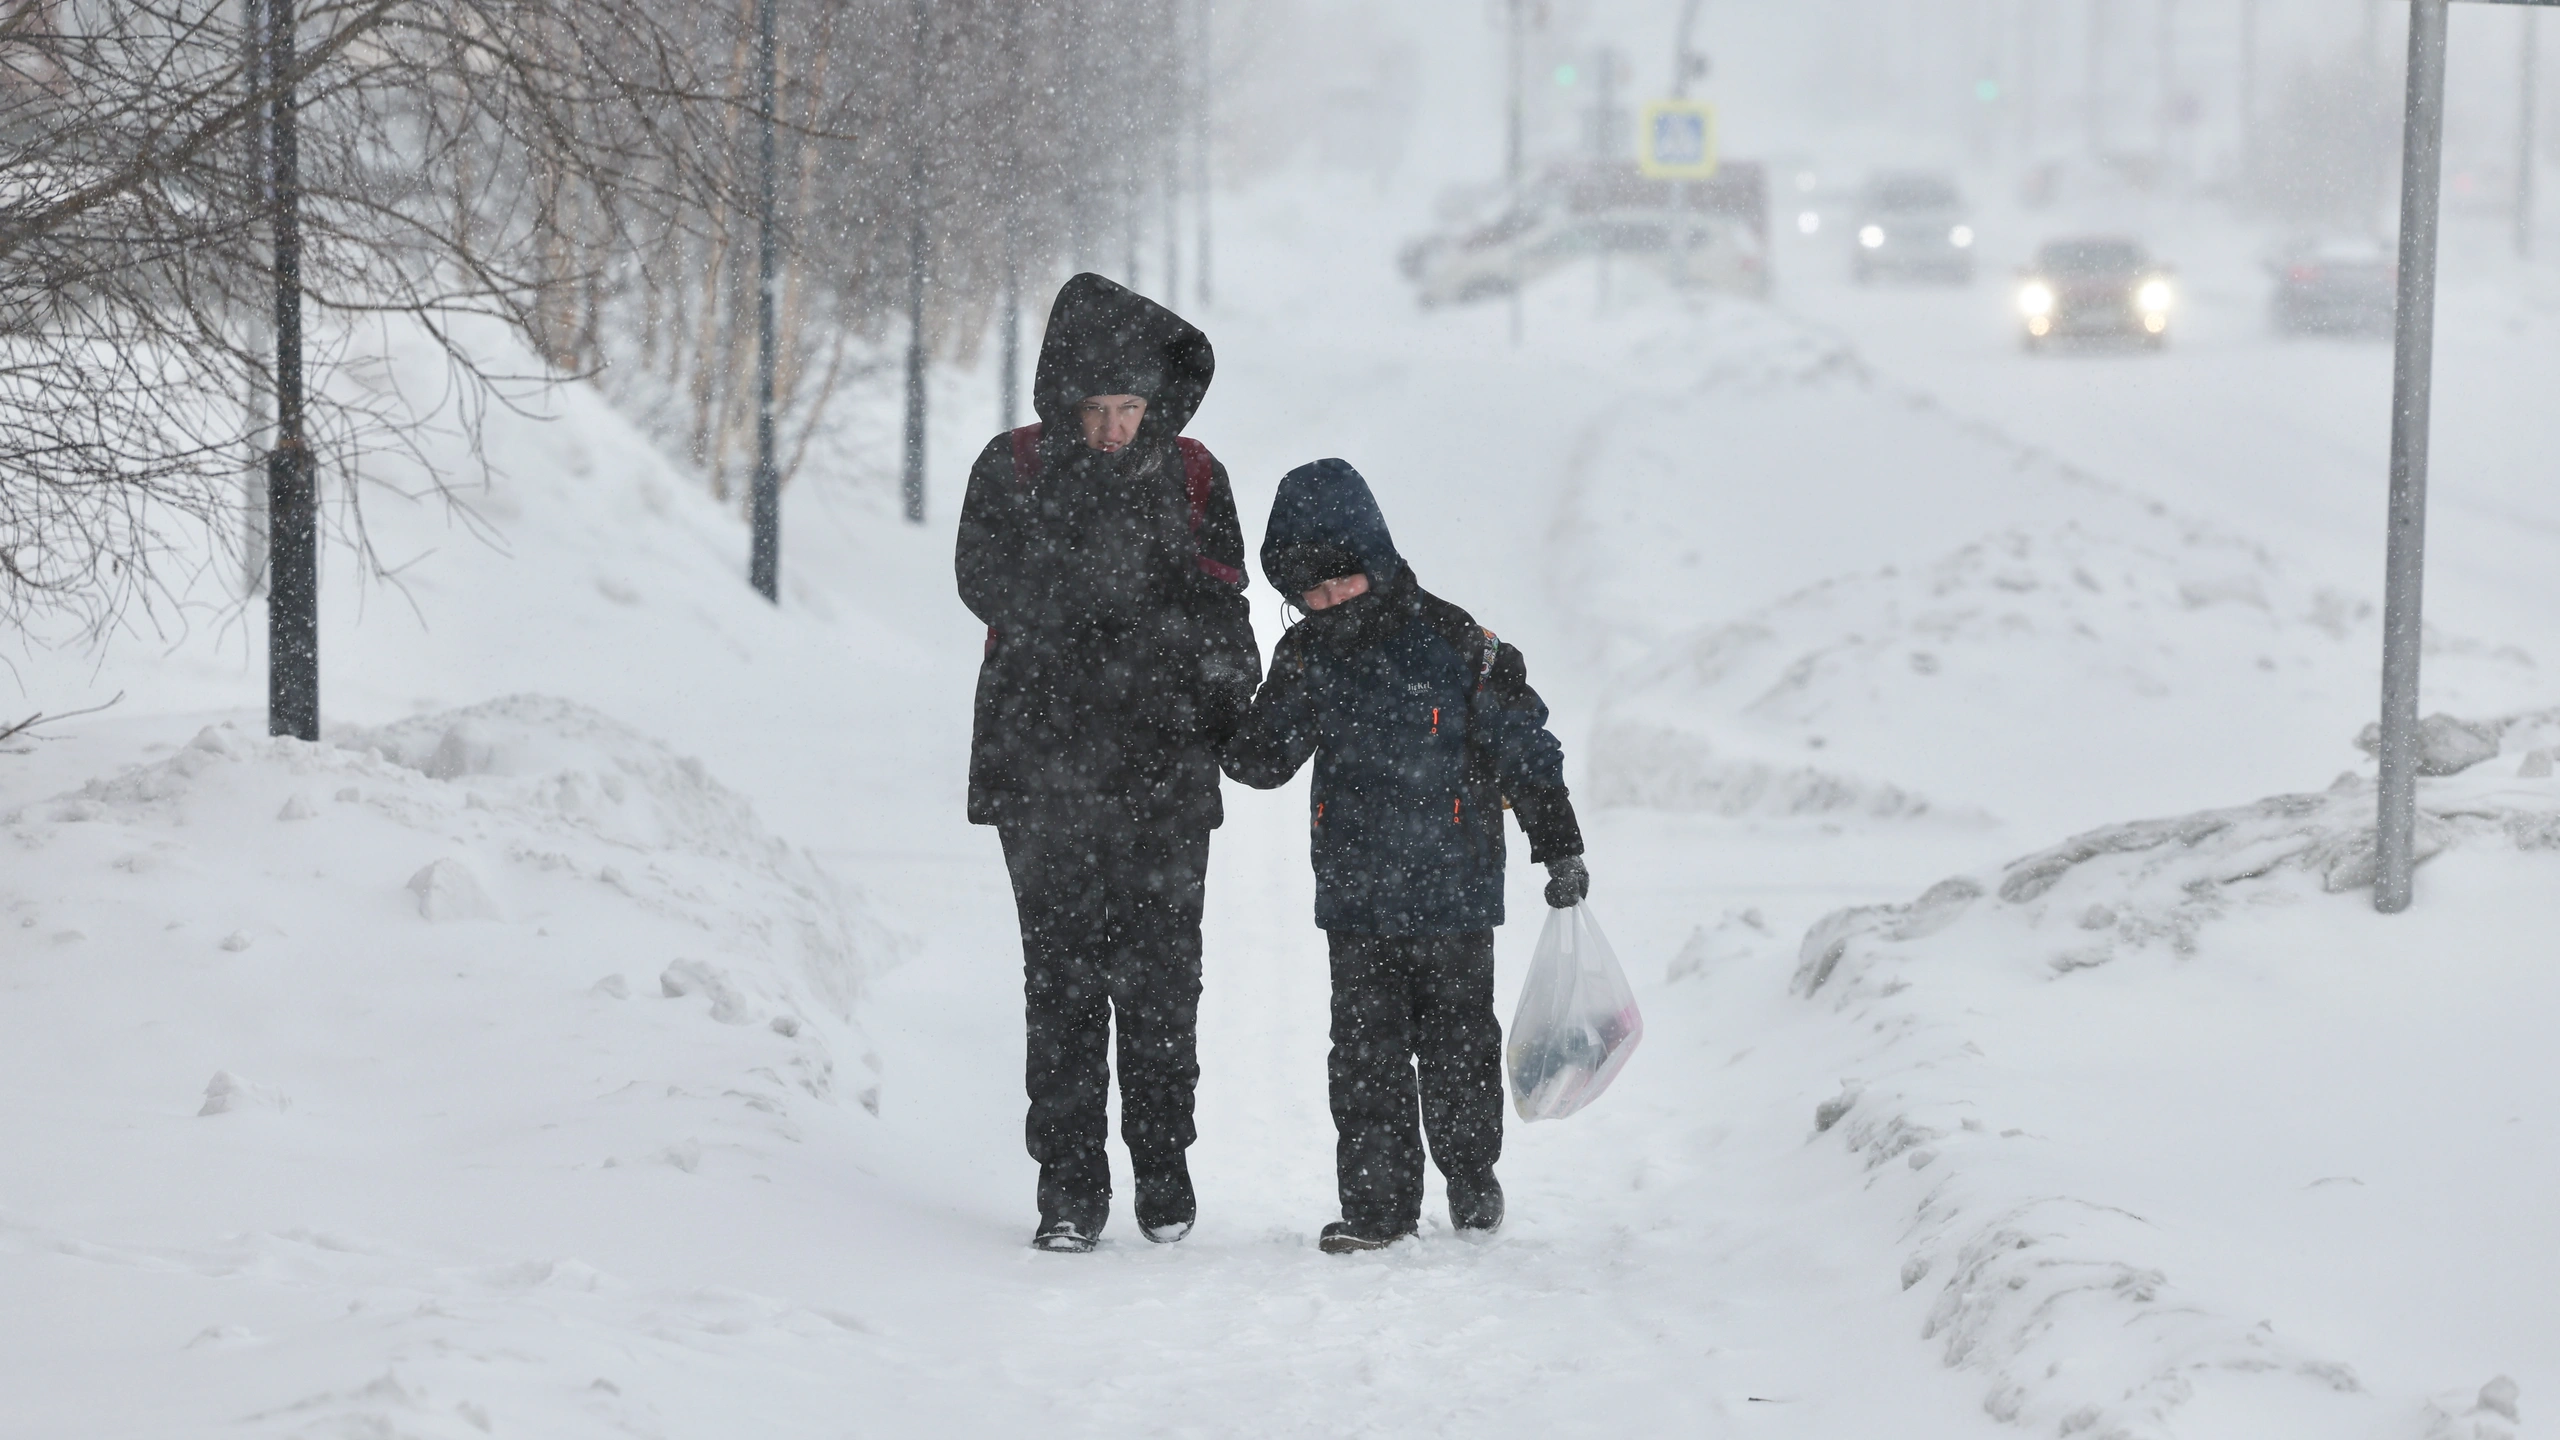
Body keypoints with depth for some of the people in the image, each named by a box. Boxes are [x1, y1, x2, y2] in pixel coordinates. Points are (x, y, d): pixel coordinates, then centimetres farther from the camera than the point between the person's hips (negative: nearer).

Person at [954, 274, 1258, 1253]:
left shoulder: (1191, 476, 9)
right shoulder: (1012, 470, 4)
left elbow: (1218, 606, 4)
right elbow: (990, 584, -11)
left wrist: (1231, 704, -15)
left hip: (1164, 768, 1)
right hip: (1045, 766, -1)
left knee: (1160, 975, 2)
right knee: (1062, 977, -2)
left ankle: (1163, 1168, 15)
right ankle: (1070, 1184, 2)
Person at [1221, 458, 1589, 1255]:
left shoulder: (1451, 643, -8)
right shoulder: (1307, 656, 3)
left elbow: (1522, 746, -1)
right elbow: (1257, 762, 2)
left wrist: (1560, 850, 2)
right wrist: (1286, 707, -19)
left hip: (1453, 895, -3)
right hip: (1355, 897, 3)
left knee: (1458, 1045, 9)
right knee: (1364, 1055, 3)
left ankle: (1472, 1180, 28)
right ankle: (1376, 1204, 9)